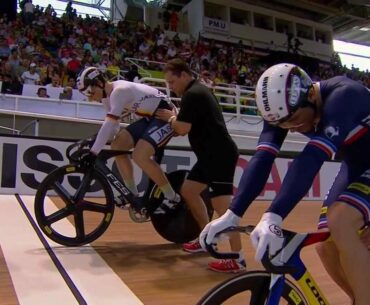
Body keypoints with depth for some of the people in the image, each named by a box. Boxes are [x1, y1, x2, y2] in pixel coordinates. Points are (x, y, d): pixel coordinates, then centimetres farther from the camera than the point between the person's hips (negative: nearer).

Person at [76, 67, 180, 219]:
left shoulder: (119, 91, -24)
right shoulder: (108, 96, 5)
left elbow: (109, 124, -32)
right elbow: (112, 127, 8)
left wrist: (93, 152, -33)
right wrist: (92, 143, -6)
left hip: (166, 116, -10)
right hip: (149, 118, 10)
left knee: (139, 156, -25)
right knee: (117, 145, -4)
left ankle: (172, 198, -8)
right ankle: (133, 196, 7)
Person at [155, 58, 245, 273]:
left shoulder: (192, 94, -14)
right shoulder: (198, 91, 19)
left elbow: (183, 129, -20)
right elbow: (189, 126, 22)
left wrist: (170, 117, -1)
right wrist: (175, 120, 7)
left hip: (220, 154, -11)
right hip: (212, 154, 11)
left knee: (222, 205, -13)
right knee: (188, 191, 17)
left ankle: (238, 259, -8)